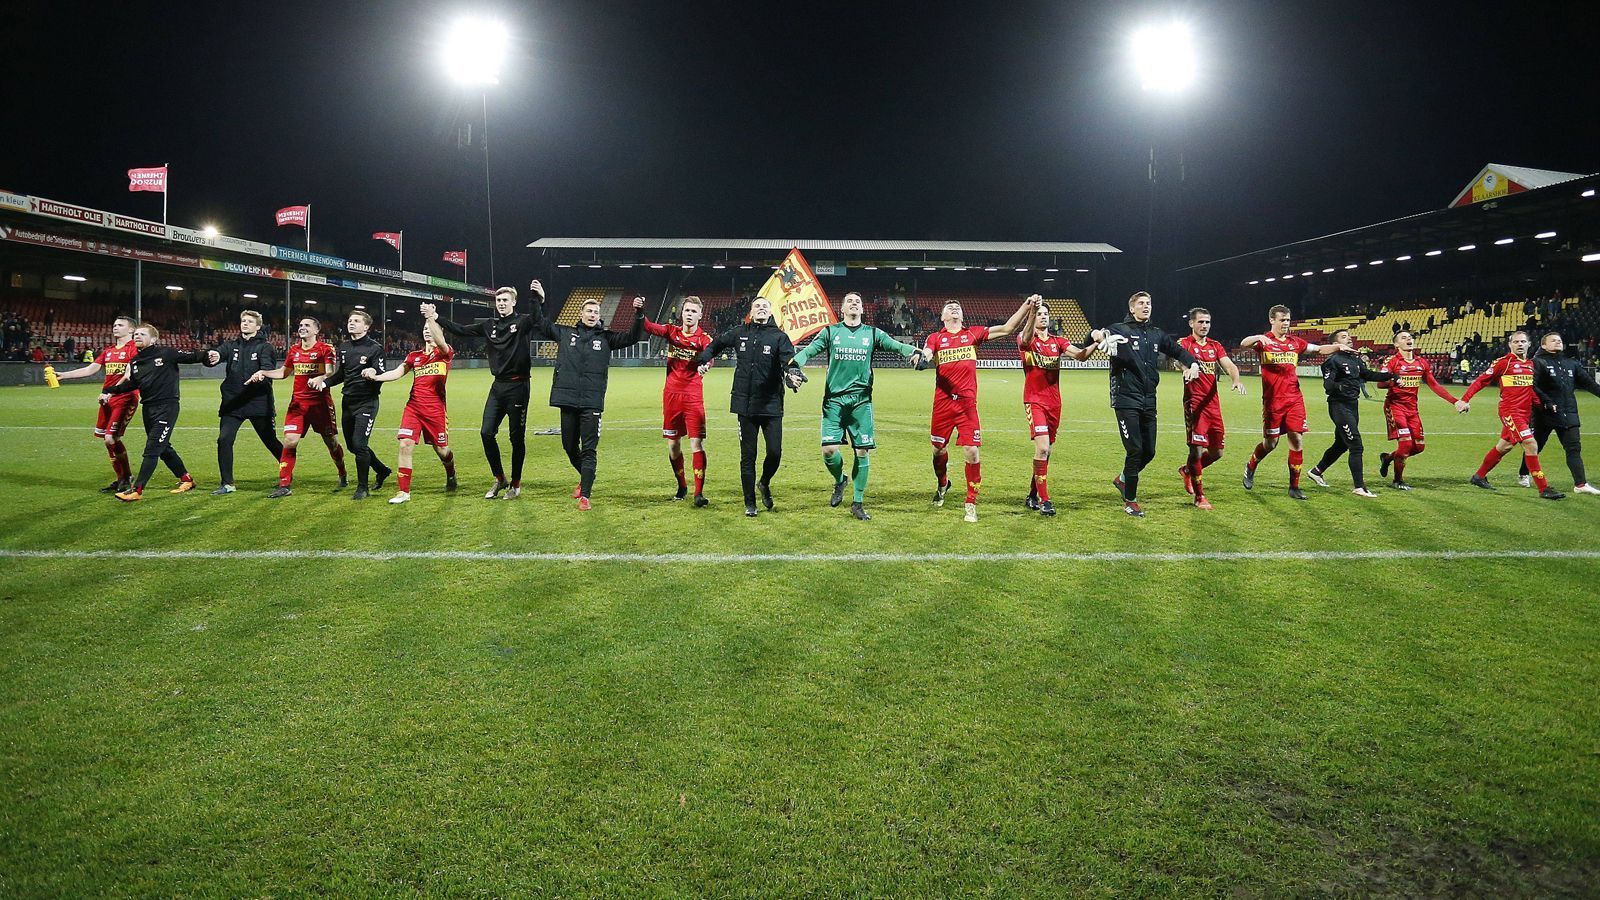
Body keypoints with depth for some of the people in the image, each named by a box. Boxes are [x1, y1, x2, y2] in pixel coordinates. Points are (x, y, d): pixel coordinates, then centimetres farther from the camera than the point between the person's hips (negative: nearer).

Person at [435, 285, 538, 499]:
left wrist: (540, 300, -45)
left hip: (518, 386, -5)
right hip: (498, 386, 5)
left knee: (517, 437, 2)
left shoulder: (523, 322, -5)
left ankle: (516, 484, 16)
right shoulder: (489, 326, 11)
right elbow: (460, 330, 16)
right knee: (486, 432, -1)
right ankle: (500, 480, 15)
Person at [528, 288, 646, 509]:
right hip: (567, 400, 2)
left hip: (592, 402, -2)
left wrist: (639, 315, -12)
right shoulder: (565, 333, 11)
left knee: (588, 450, -6)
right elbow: (540, 324, 17)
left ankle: (585, 496, -7)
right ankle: (584, 478, 39)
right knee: (570, 447, 13)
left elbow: (632, 337, 1)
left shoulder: (606, 337, 7)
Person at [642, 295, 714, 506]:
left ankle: (699, 492, -8)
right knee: (673, 443, 10)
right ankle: (681, 486, 27)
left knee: (697, 442, -10)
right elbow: (650, 327, -9)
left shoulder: (704, 338, -4)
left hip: (693, 396, -3)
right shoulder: (671, 331, 6)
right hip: (671, 394, 3)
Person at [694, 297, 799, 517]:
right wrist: (703, 361, 9)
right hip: (745, 405, 1)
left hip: (772, 405, -1)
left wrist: (793, 375, -35)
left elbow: (789, 360, -15)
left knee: (775, 453, -3)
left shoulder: (779, 336, 1)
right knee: (747, 456, 5)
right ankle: (750, 503, 17)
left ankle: (764, 483, 29)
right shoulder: (739, 333, 7)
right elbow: (715, 344, 23)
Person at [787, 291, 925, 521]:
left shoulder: (872, 333, 10)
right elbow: (809, 350, -1)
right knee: (829, 449, -11)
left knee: (863, 451, -1)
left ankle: (858, 503, 13)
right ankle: (839, 481, 22)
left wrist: (915, 351, -20)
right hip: (834, 399, -1)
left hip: (861, 400, 1)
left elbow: (895, 345, 0)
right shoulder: (830, 332, 7)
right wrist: (794, 364, -21)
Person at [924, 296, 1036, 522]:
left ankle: (971, 503, 3)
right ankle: (941, 484, 41)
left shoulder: (973, 333, 11)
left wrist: (1026, 307, -1)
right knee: (939, 448, 11)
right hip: (943, 402, 0)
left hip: (967, 402, 0)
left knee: (971, 451, -8)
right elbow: (925, 354, -9)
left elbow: (1007, 328, 8)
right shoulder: (935, 338, 9)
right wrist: (925, 356, -33)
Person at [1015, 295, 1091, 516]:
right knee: (1043, 448, -17)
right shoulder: (1025, 339, -2)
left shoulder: (1058, 341, 10)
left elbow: (1080, 355, -5)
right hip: (1034, 400, -5)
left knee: (1047, 450, 11)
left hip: (1054, 402, 5)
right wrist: (1032, 310, -44)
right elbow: (1025, 341, -28)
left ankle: (1032, 495, 25)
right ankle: (1044, 499, -11)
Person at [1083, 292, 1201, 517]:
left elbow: (1177, 350, 26)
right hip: (1126, 399, -6)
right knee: (1135, 450, -8)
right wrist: (1097, 335, -44)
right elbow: (1096, 336, -19)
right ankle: (1130, 501, 5)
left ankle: (1122, 479, 34)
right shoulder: (1120, 330, -3)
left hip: (1149, 401, 6)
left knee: (1149, 451, 8)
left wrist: (1193, 364, 7)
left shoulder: (1156, 334, 15)